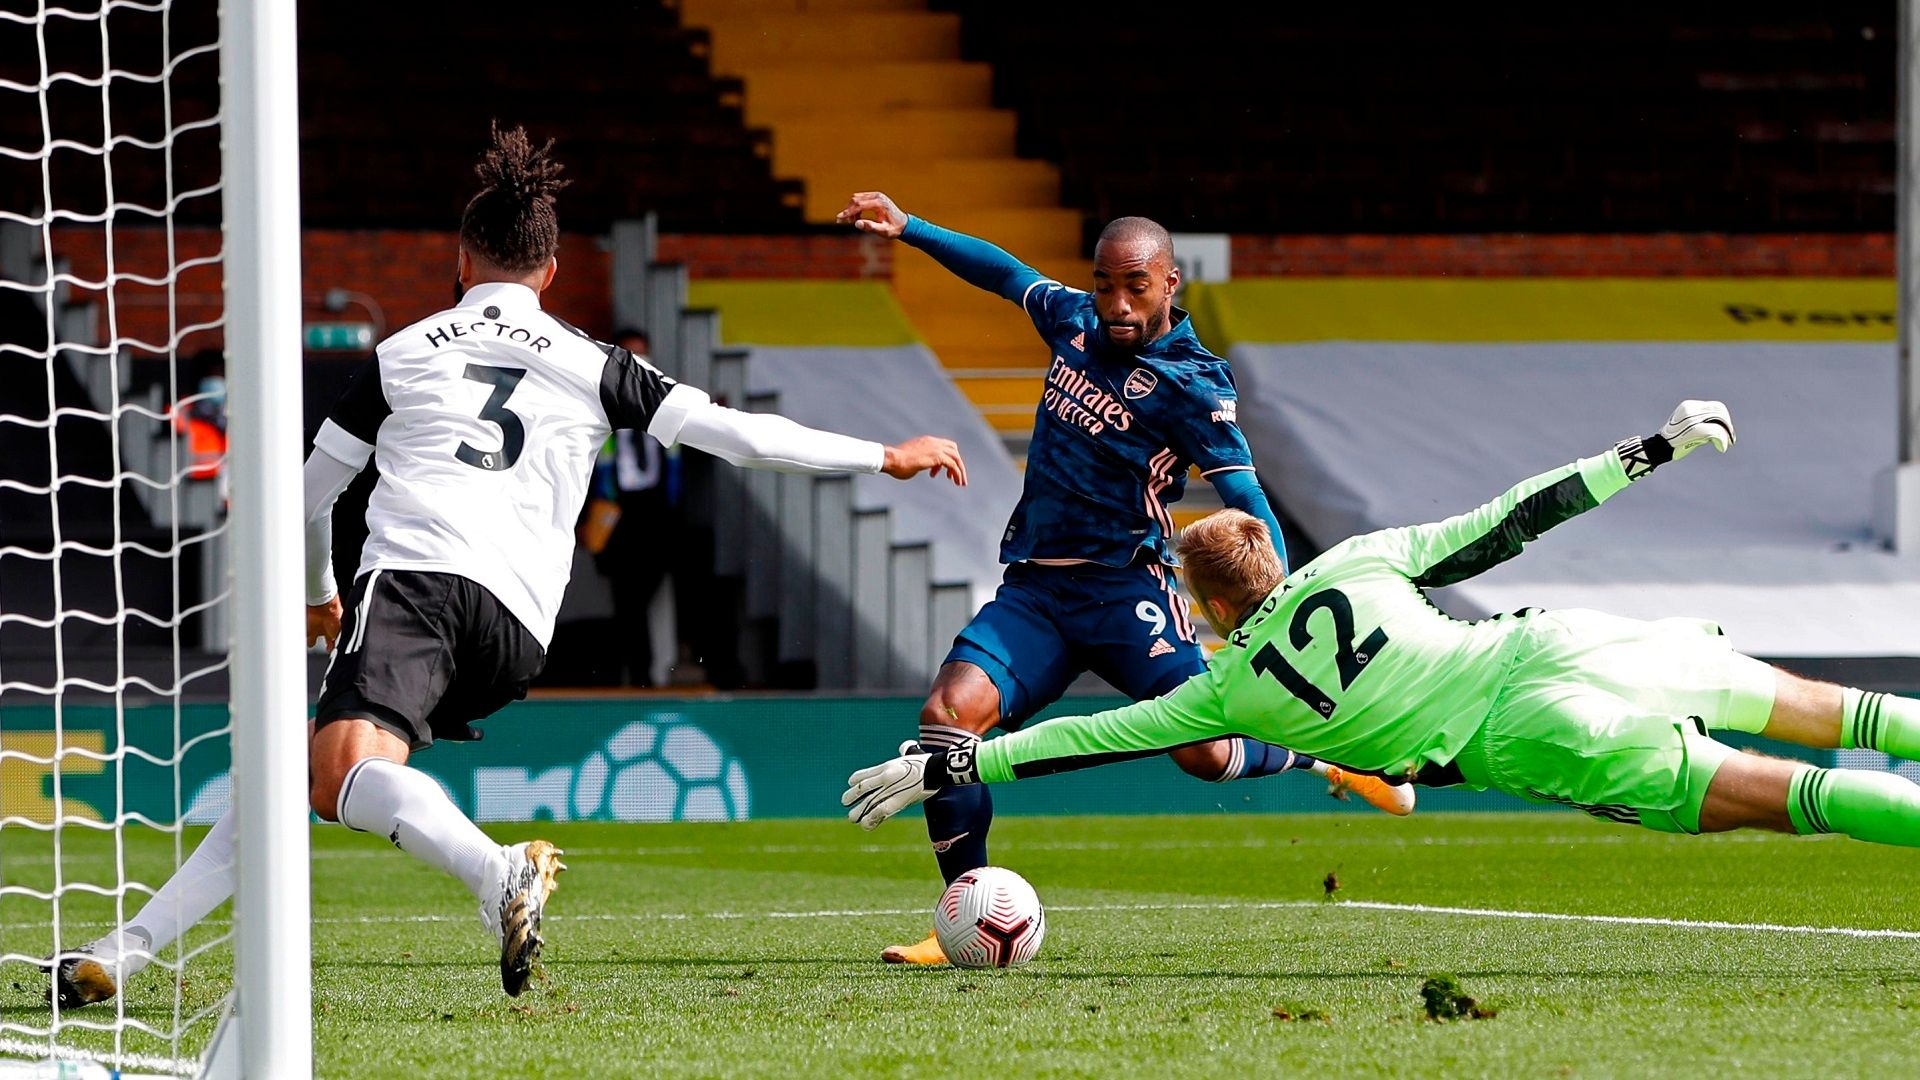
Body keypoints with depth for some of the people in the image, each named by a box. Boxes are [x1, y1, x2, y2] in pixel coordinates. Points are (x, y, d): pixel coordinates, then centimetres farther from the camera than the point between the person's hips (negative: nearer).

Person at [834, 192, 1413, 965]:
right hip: (1033, 592, 5)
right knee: (947, 713, -19)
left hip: (1124, 590, -5)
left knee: (1206, 753, -17)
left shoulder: (1189, 382, -9)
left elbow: (1246, 502, -14)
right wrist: (910, 229, 26)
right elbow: (1006, 272, 29)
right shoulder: (1075, 322, 9)